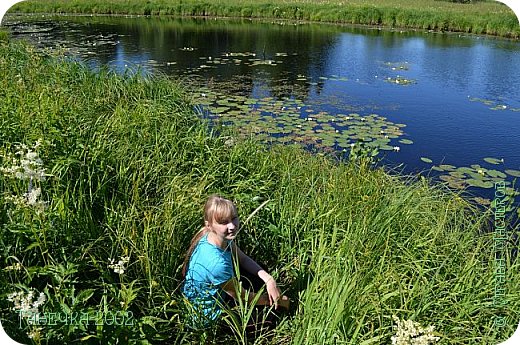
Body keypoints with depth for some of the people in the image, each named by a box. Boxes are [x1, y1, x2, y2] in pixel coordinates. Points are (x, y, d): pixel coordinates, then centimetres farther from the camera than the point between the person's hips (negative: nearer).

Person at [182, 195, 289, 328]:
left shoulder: (221, 236, -17)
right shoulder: (216, 263, -40)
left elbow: (243, 259, -1)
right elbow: (241, 297, -23)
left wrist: (268, 279, -17)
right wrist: (279, 301, -9)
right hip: (208, 318, -7)